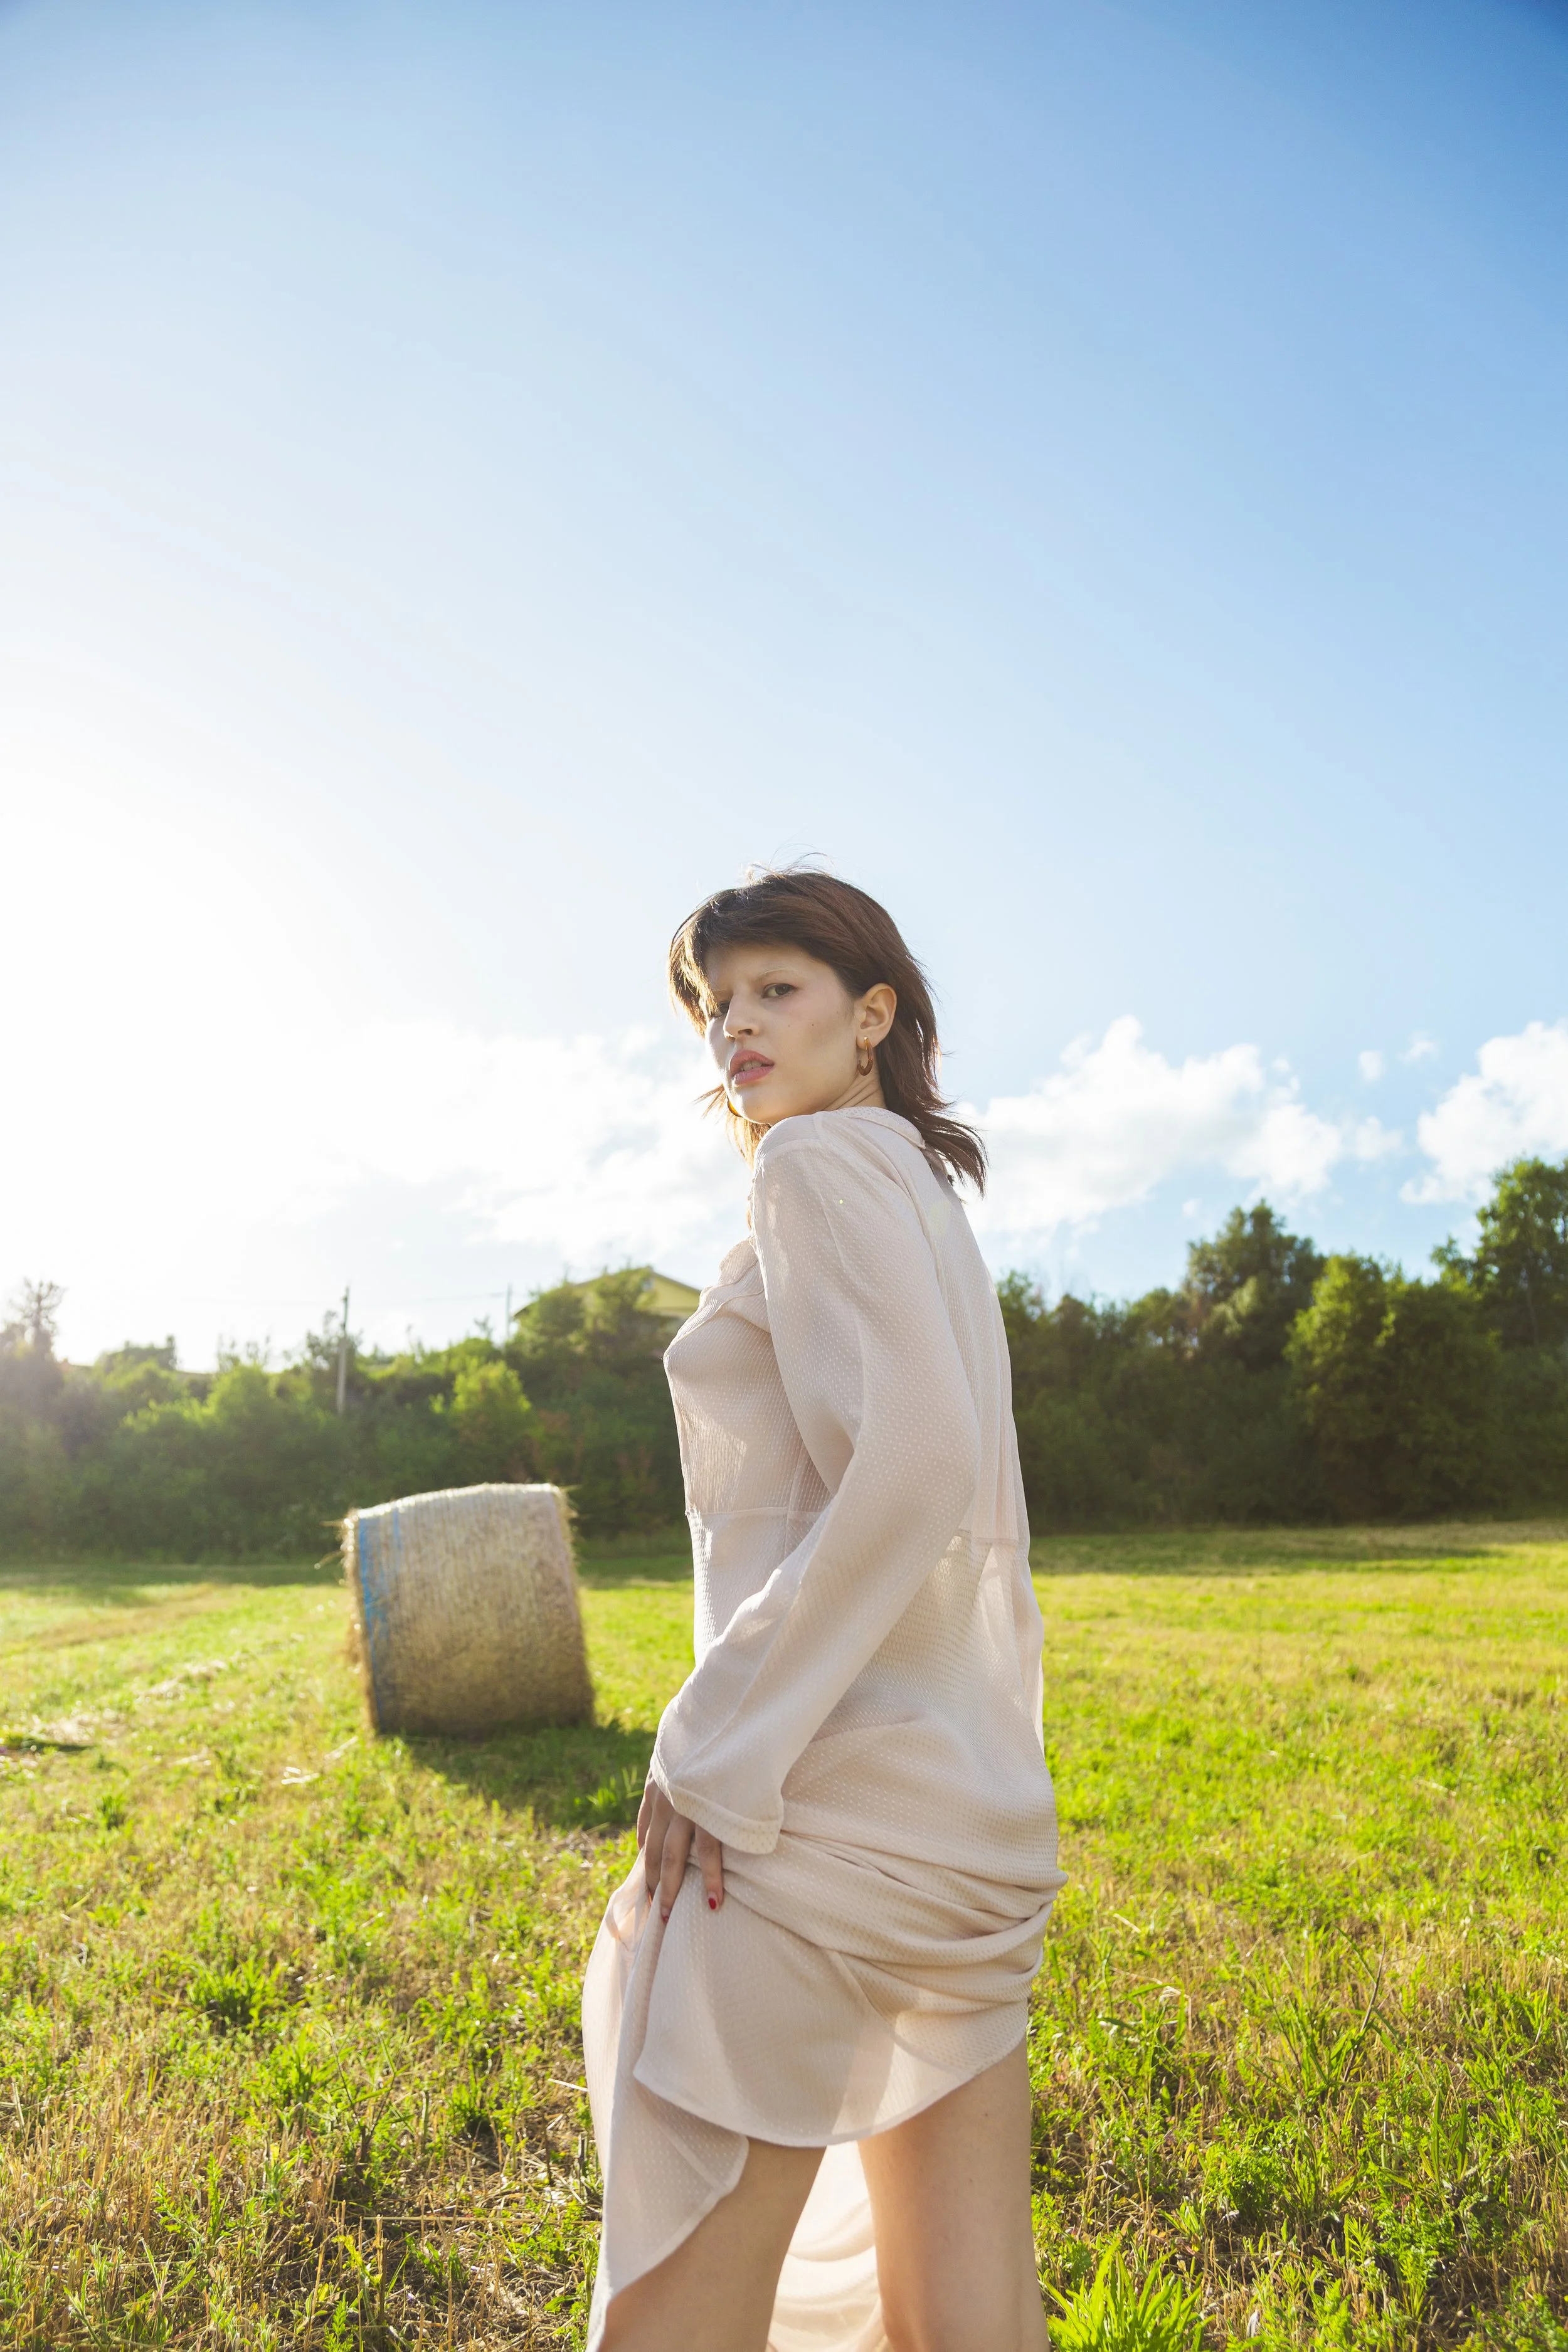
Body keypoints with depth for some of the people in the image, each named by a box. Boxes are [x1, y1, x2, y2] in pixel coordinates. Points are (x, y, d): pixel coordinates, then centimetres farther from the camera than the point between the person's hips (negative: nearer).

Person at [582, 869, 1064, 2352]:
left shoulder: (825, 1160, -8)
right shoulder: (932, 1199, 19)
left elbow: (913, 1469, -21)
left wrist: (714, 1753, -17)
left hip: (834, 1795, -10)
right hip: (970, 1810, 10)